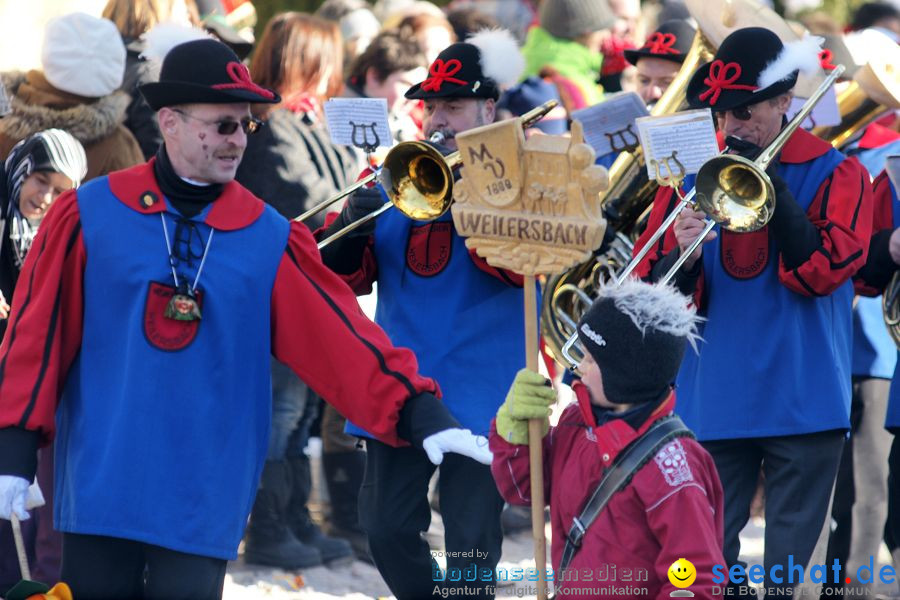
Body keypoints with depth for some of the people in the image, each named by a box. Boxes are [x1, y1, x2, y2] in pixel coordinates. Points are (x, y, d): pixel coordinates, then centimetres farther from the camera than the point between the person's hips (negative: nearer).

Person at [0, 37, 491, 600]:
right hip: (100, 485, -1)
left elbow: (342, 336, -3)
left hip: (204, 501, 1)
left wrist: (418, 412, -15)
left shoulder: (269, 239, 4)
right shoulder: (90, 215, 0)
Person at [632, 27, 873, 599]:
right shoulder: (693, 176, 8)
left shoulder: (834, 173, 1)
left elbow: (821, 271, -14)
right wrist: (681, 257, -17)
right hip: (713, 399, 3)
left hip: (803, 399, -3)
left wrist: (770, 183, -16)